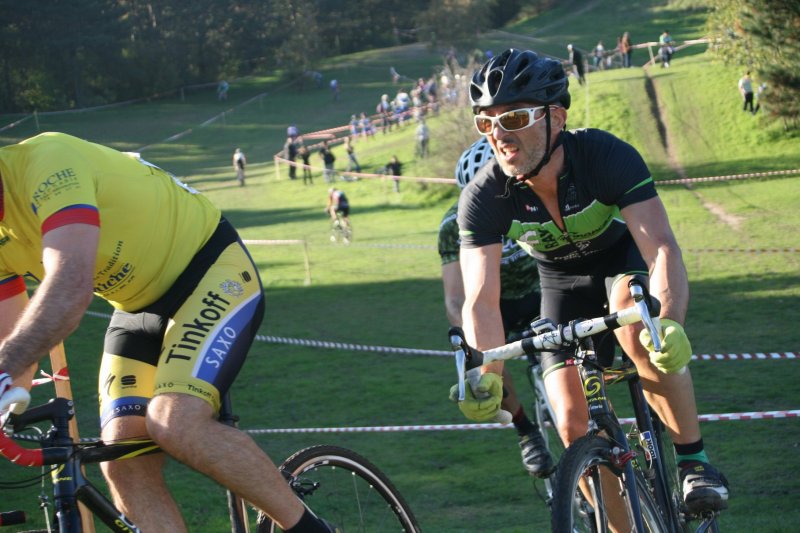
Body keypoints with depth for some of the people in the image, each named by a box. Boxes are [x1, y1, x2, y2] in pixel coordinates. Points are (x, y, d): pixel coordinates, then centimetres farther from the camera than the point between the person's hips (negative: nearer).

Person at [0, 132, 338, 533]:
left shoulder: (46, 162, -29)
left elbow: (70, 288, -43)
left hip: (211, 274, -8)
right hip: (139, 307, 8)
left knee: (175, 425, -29)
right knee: (124, 467, -8)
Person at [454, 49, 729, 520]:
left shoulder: (606, 156, -33)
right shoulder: (483, 197, -27)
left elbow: (663, 249, -41)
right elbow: (481, 300, -30)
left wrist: (669, 323, -61)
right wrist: (486, 375, -50)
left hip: (625, 257, -2)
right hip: (562, 283, 3)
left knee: (636, 323, -37)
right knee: (574, 422, -12)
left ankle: (695, 459, -22)